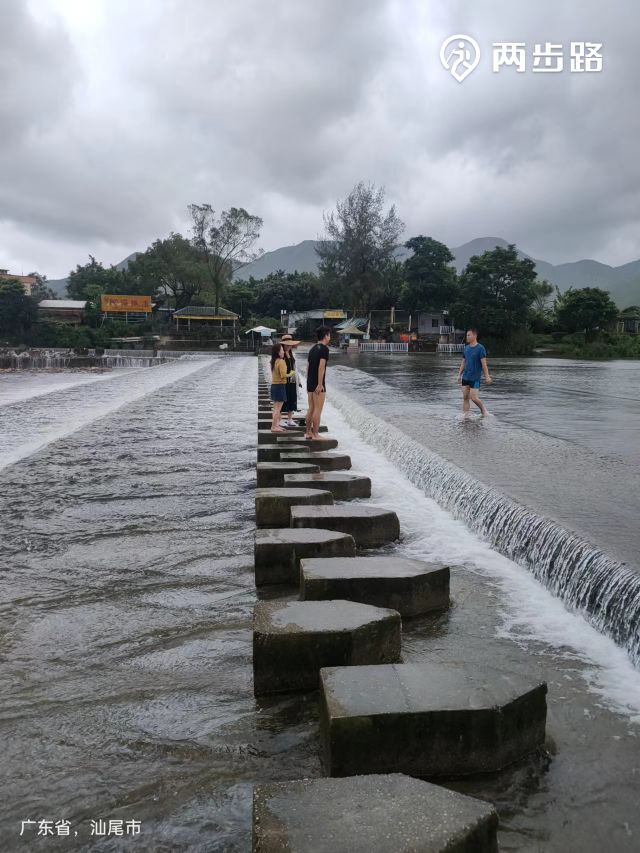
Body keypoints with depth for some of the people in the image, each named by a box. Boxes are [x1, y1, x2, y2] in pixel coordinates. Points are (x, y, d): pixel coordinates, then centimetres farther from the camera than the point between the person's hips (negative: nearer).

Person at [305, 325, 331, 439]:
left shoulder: (312, 349, 14)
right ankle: (315, 434, -1)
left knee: (311, 409, 14)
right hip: (318, 384, -8)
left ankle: (308, 432, 18)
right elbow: (321, 367, -20)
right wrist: (320, 384, -21)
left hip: (310, 382, 8)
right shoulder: (324, 349, -11)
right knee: (318, 410, -3)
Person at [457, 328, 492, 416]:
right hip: (465, 377, 6)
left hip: (475, 378, -6)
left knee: (474, 397, -6)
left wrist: (487, 377, -14)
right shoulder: (466, 348, 10)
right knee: (465, 397, 4)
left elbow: (484, 364, -11)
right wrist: (459, 375, 12)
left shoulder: (480, 348, -8)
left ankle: (483, 410, 17)